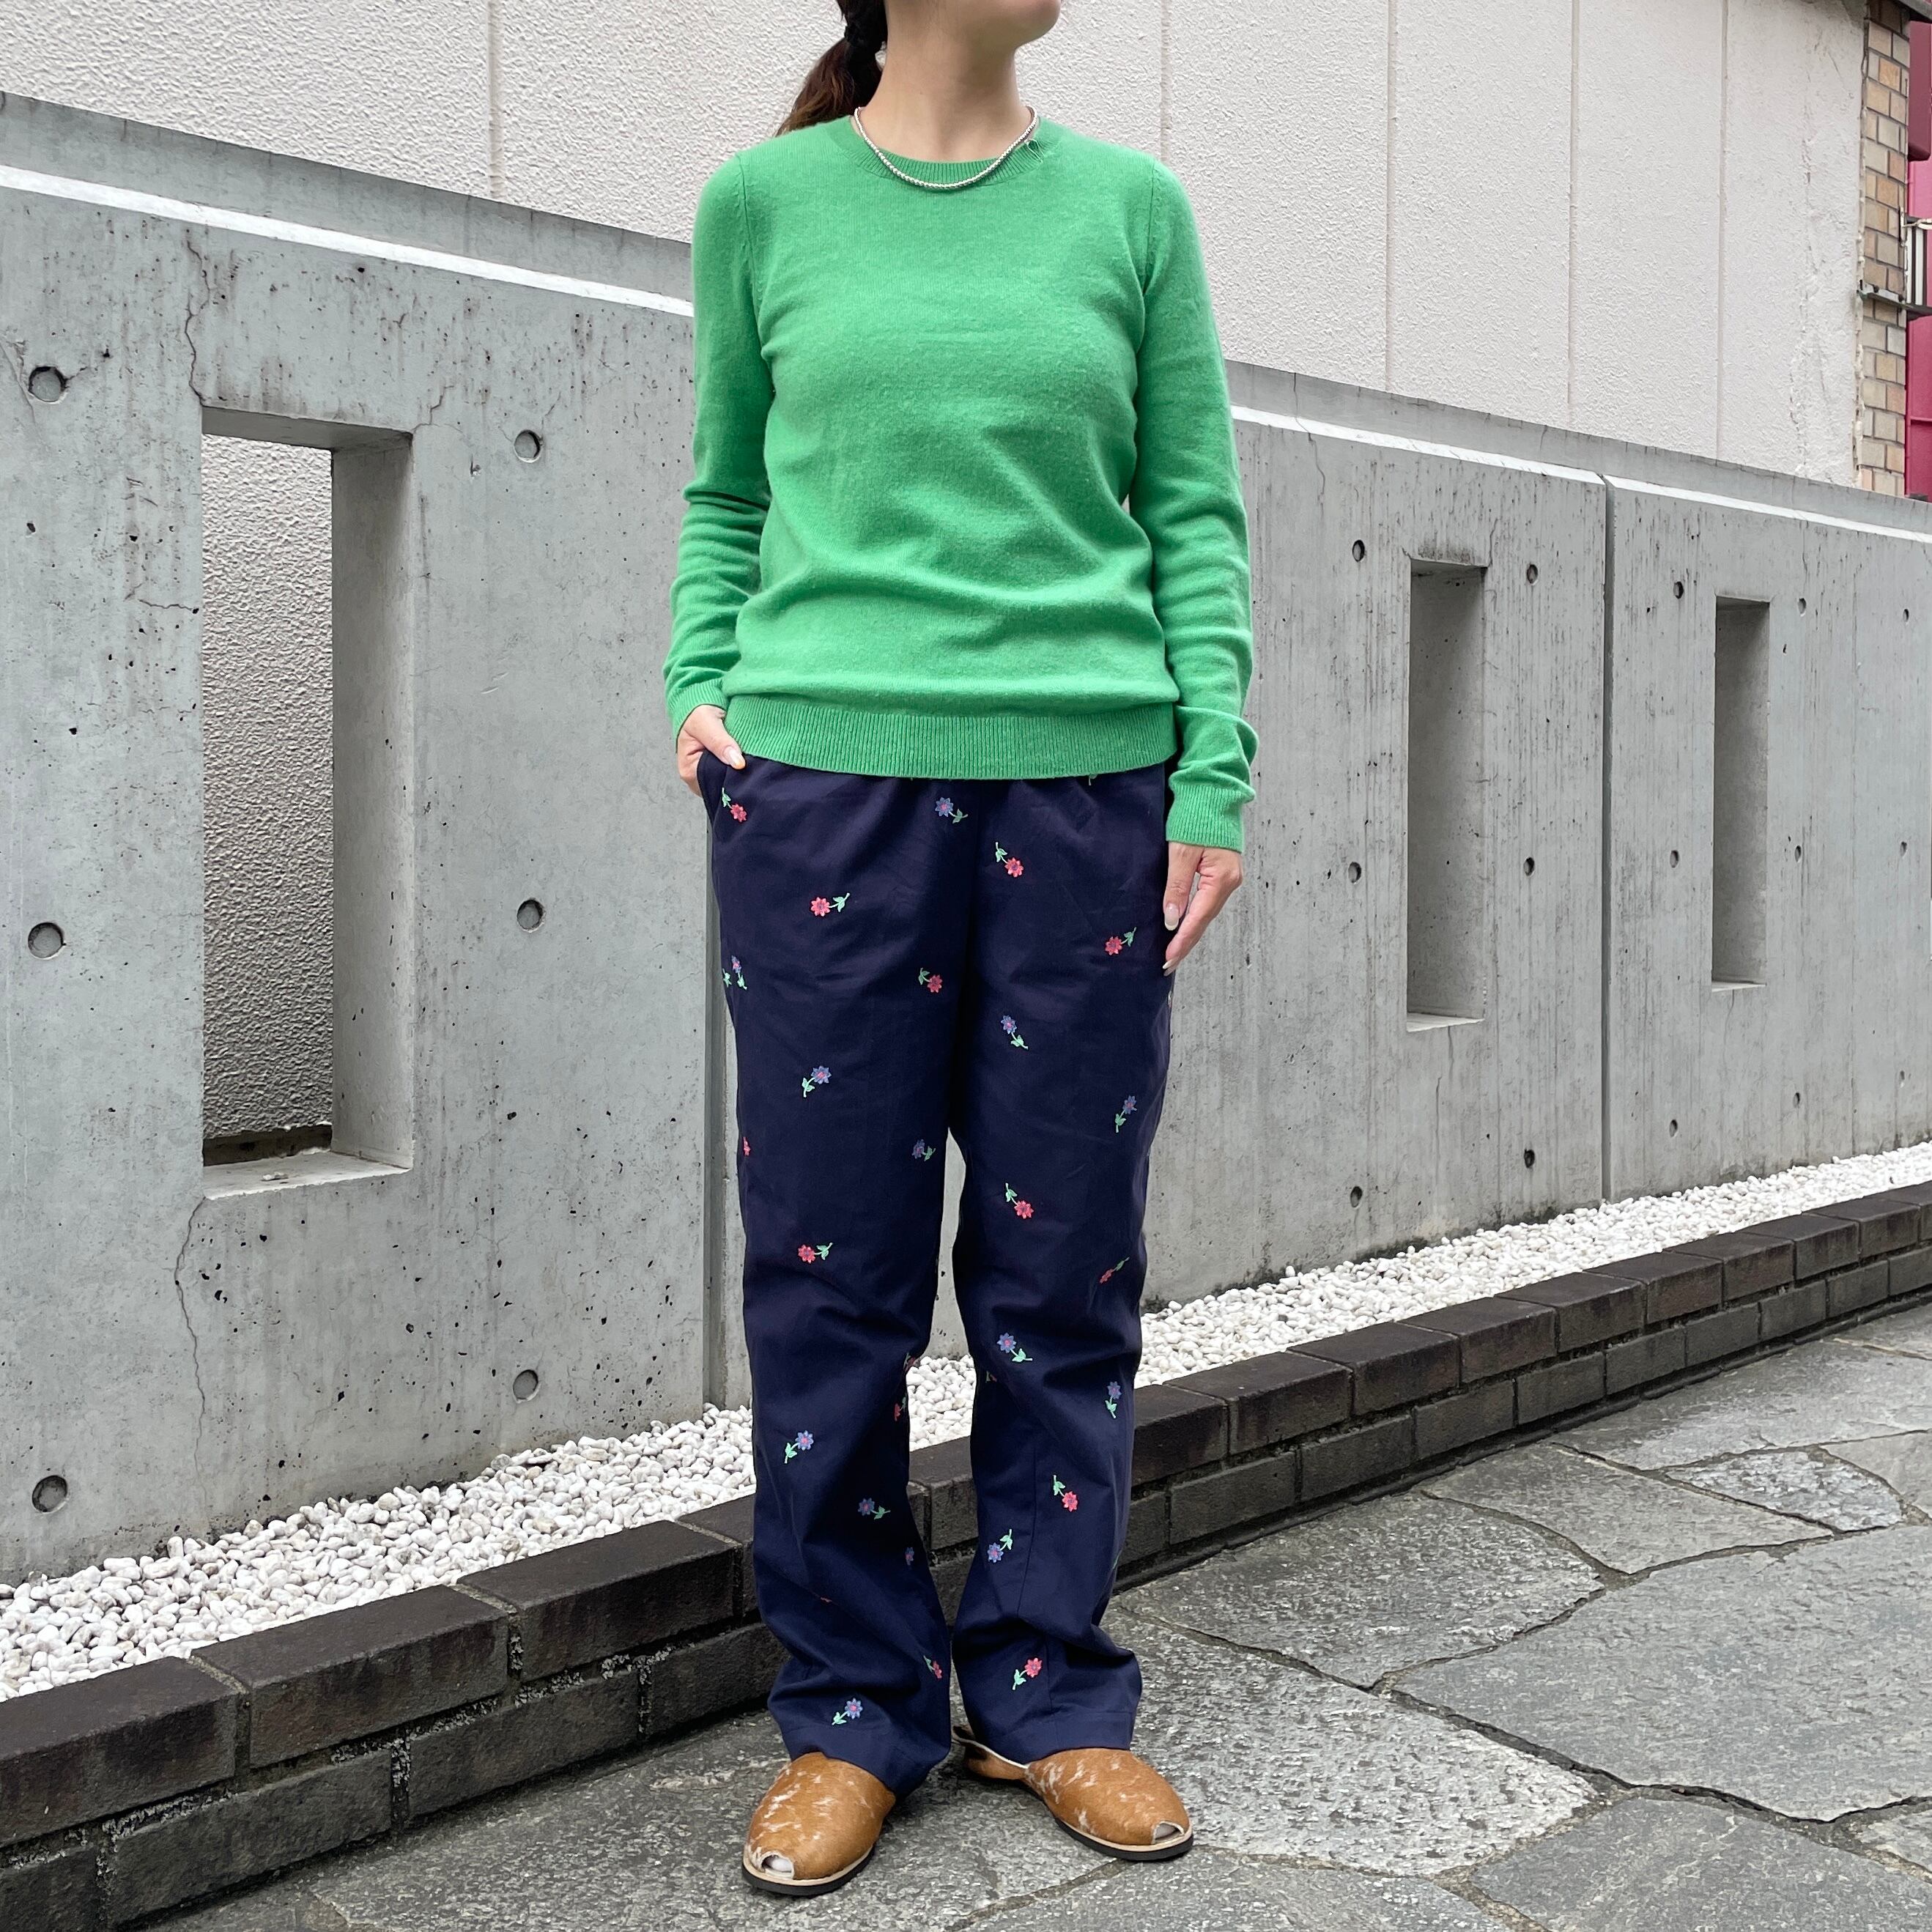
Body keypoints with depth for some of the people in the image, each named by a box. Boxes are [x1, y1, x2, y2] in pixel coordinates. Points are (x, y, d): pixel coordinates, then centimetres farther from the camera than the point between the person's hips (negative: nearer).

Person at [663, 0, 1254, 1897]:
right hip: (825, 768, -1)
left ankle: (1044, 1692, 22)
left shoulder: (1130, 205, 10)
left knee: (1065, 1270, 6)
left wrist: (1215, 777, 0)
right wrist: (700, 691, 0)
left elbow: (1195, 512, 8)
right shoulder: (765, 200, 9)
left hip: (1086, 779, 1)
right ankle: (851, 1712, 19)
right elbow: (726, 493, 15)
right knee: (830, 1270, 2)